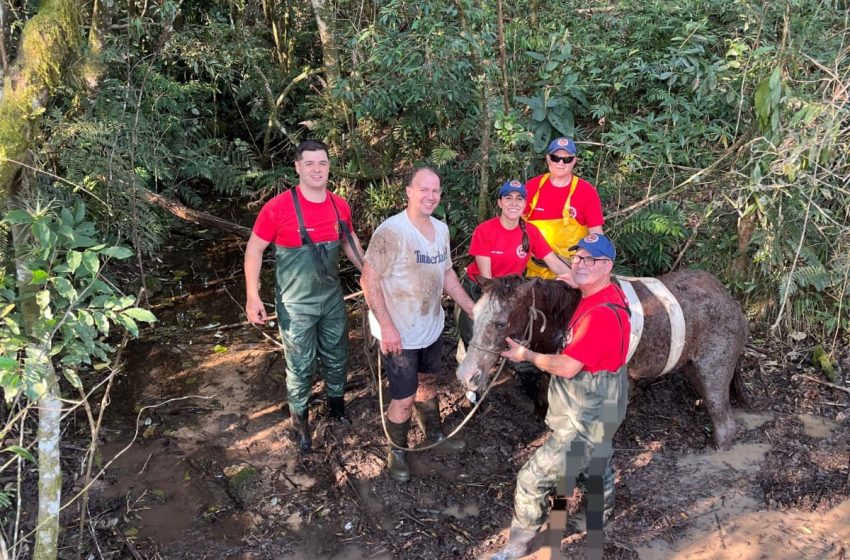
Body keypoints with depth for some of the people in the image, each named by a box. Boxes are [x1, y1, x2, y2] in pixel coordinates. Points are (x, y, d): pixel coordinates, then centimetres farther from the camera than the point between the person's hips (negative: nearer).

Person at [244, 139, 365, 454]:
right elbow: (254, 249, -10)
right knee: (301, 365, 9)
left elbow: (350, 241, 13)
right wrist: (253, 296, -14)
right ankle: (300, 419, 33)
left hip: (332, 299, 4)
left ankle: (336, 403, 46)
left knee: (336, 357, 20)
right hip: (296, 305, -4)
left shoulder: (340, 205, -5)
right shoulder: (278, 207, -19)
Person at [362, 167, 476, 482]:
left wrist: (472, 309, 11)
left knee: (427, 383, 26)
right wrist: (387, 327, -24)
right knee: (404, 398, 4)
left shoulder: (441, 229, 3)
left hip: (432, 327, 7)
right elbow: (369, 279, -21)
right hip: (399, 333, -7)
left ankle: (434, 434, 47)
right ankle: (397, 452, 28)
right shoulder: (391, 231, -23)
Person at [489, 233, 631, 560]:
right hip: (596, 409, 10)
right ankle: (601, 514, 58)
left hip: (585, 418, -10)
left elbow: (566, 367, -31)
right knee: (599, 461, 32)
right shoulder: (603, 295, -1)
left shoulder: (602, 314, -33)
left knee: (533, 478, -1)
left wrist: (526, 355, -15)